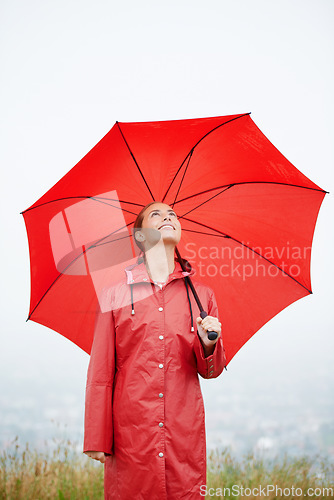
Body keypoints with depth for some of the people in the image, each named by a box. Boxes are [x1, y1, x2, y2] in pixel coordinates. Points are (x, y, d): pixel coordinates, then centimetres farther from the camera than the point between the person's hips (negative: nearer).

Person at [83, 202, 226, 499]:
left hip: (185, 434, 2)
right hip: (131, 435, -1)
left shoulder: (201, 295, 10)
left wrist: (208, 344, -9)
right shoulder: (115, 294, 5)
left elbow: (211, 371, 12)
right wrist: (97, 439, -1)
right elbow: (100, 372, 4)